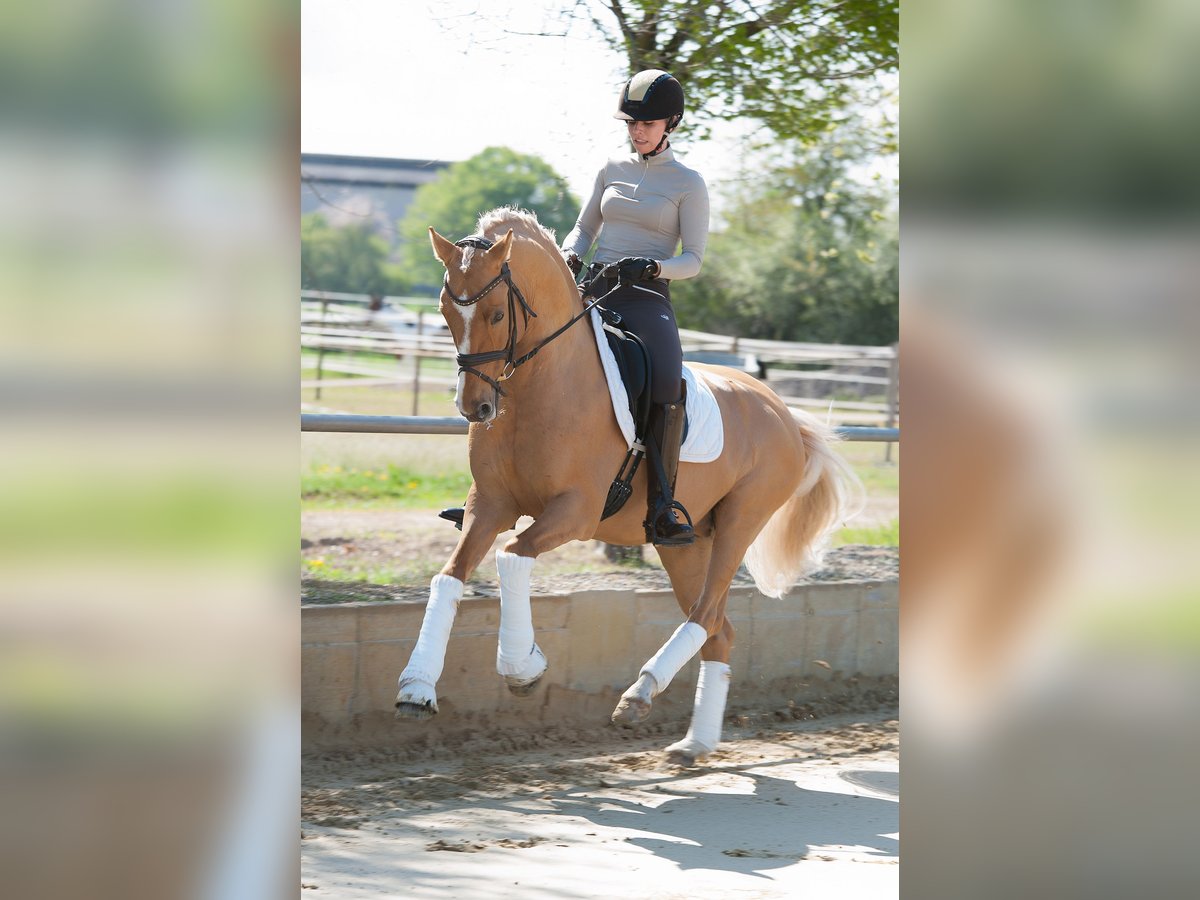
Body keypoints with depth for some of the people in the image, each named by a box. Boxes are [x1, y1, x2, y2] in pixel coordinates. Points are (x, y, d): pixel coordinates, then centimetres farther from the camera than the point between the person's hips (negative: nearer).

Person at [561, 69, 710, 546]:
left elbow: (694, 259, -1)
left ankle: (661, 507, -24)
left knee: (668, 387, -31)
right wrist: (570, 256, -1)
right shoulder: (613, 169, 15)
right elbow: (584, 228, 22)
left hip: (647, 297, -4)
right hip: (593, 288, 4)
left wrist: (652, 267, -20)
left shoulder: (688, 184, 3)